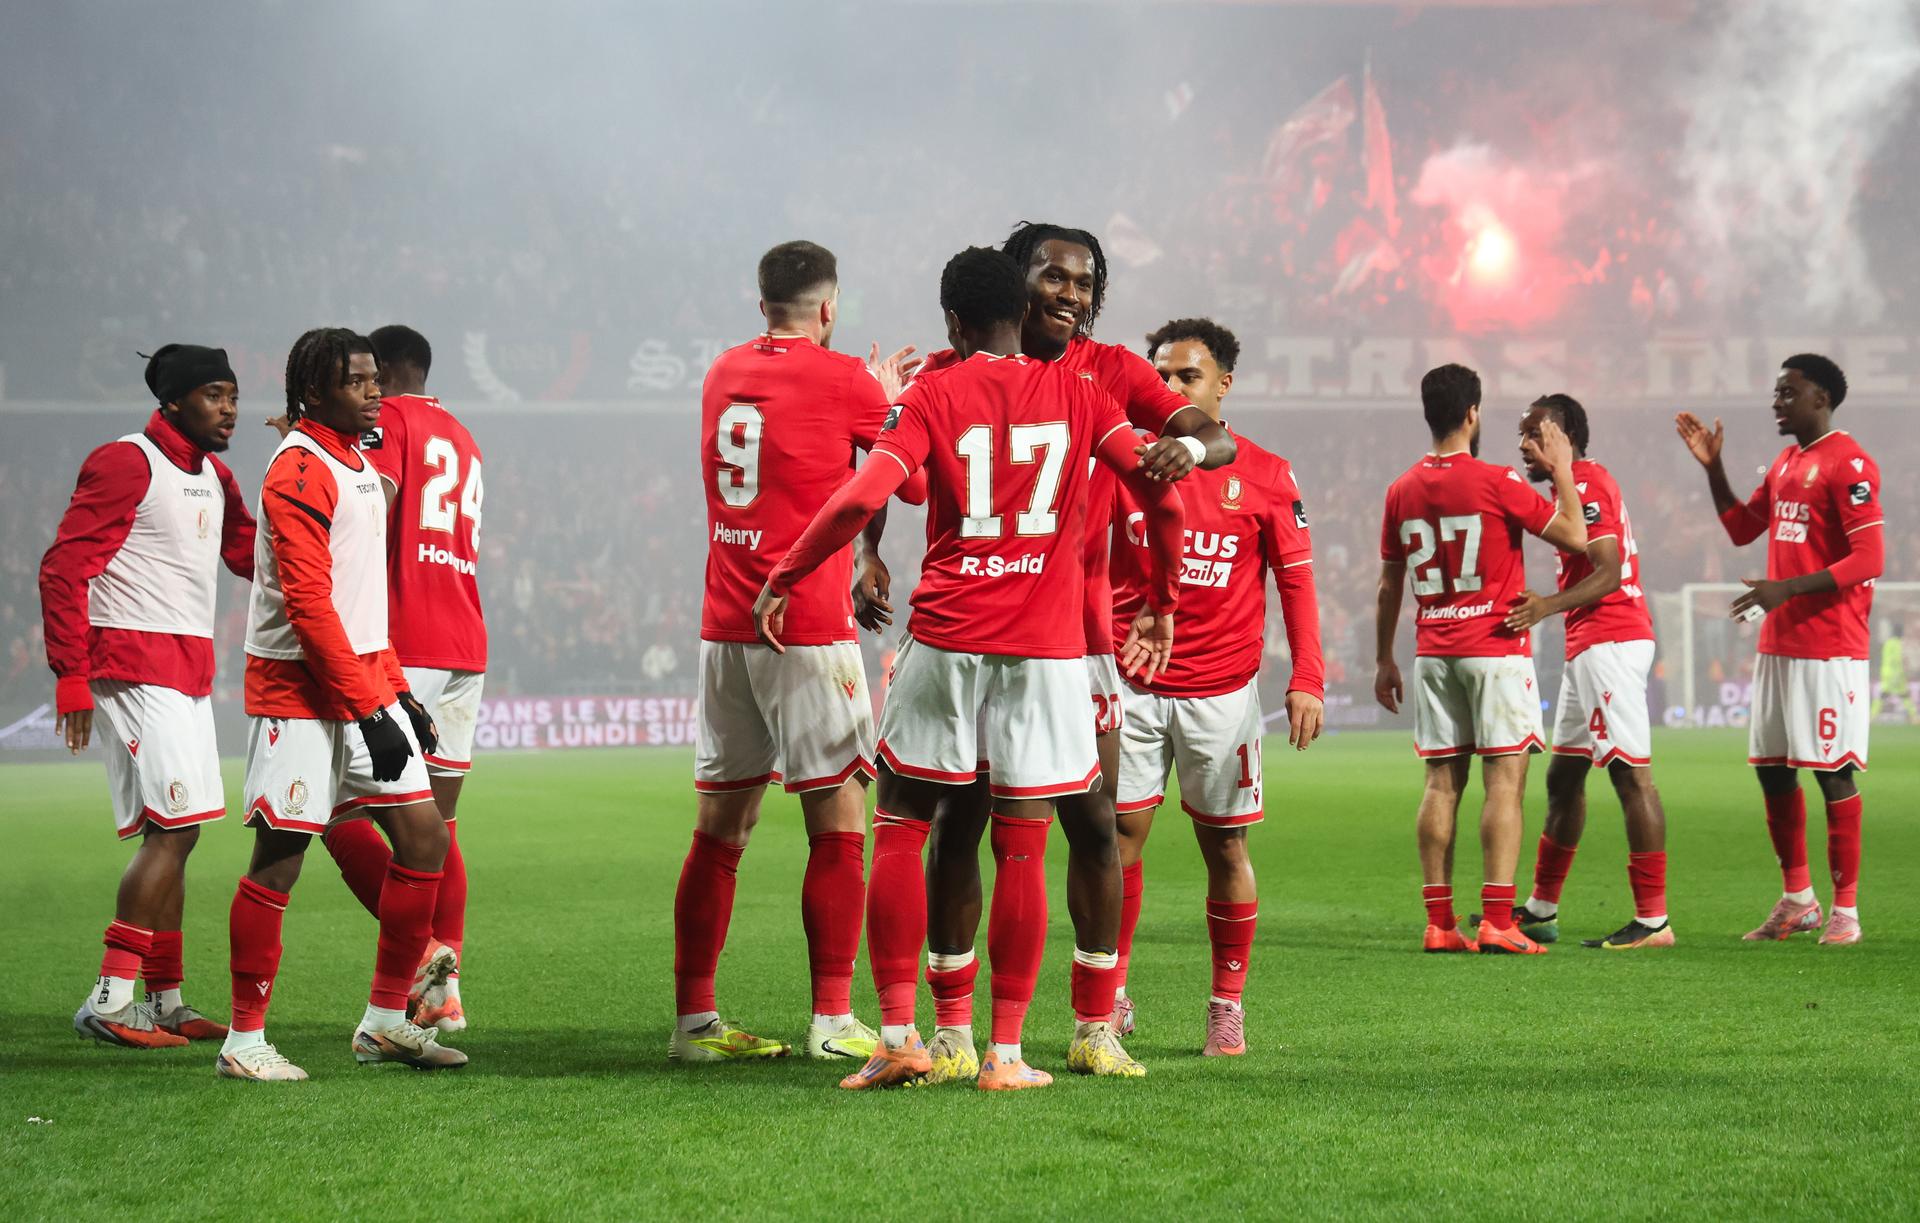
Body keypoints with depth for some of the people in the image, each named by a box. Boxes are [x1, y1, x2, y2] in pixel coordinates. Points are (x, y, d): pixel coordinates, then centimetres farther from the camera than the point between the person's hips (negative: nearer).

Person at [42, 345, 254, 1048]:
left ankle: (165, 1002, 18)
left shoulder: (212, 475, 17)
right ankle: (110, 1001, -14)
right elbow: (64, 569, -13)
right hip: (136, 666, -9)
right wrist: (72, 678, -18)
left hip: (190, 672, 9)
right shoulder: (125, 465, -10)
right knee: (174, 827, -15)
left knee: (173, 834, 11)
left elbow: (252, 556, 22)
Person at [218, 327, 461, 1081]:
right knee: (279, 858, -4)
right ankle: (244, 1041, 4)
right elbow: (308, 604, -19)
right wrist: (369, 709, -20)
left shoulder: (358, 464, 17)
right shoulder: (300, 470, -13)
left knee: (424, 839, 5)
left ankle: (386, 1020, 14)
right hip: (301, 694, -9)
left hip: (364, 684, 9)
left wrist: (398, 692, 18)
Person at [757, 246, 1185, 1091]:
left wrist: (783, 578, 0)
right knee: (1022, 850, 5)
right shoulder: (1078, 394, 8)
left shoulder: (933, 396, 1)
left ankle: (897, 1033, 4)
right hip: (1046, 646, 1)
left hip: (946, 639, -1)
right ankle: (1006, 1052, 5)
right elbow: (1161, 492, -1)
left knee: (899, 831, 9)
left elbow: (863, 497, -11)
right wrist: (1164, 604, 11)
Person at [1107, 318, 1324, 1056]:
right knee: (1119, 834, -4)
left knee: (1224, 846, 4)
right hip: (1133, 683, 1)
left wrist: (1307, 679, -4)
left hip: (1222, 688, -1)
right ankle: (1109, 995, 5)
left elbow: (1295, 579, 3)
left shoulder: (1265, 475, 2)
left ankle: (1227, 1004, 14)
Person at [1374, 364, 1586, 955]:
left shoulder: (1403, 491, 5)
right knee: (1504, 780, -4)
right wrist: (1562, 471, 6)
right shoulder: (1497, 483, -10)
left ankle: (1439, 923, 6)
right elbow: (1574, 536, -6)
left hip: (1433, 654, 5)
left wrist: (1384, 660, 20)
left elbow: (1389, 584, 12)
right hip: (1496, 648, -5)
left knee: (1441, 782, 7)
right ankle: (1496, 922, -11)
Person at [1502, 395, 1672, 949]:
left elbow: (1607, 574, -21)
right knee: (1563, 777, 17)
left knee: (1631, 775, -11)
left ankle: (1653, 921, -13)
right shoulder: (1583, 483, 20)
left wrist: (1549, 606, -33)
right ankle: (1541, 910, 26)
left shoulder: (1587, 486, -11)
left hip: (1609, 643, -11)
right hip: (1591, 647, 11)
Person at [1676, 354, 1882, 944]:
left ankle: (1845, 910, 1)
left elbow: (1869, 559, -17)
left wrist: (1786, 589, -22)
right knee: (1772, 770, 11)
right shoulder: (1784, 465, 16)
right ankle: (1797, 899, 23)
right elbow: (1742, 527, 28)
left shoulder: (1848, 463, -11)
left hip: (1829, 651, -9)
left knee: (1833, 773, -5)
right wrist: (1713, 467, 16)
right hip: (1777, 645, 9)